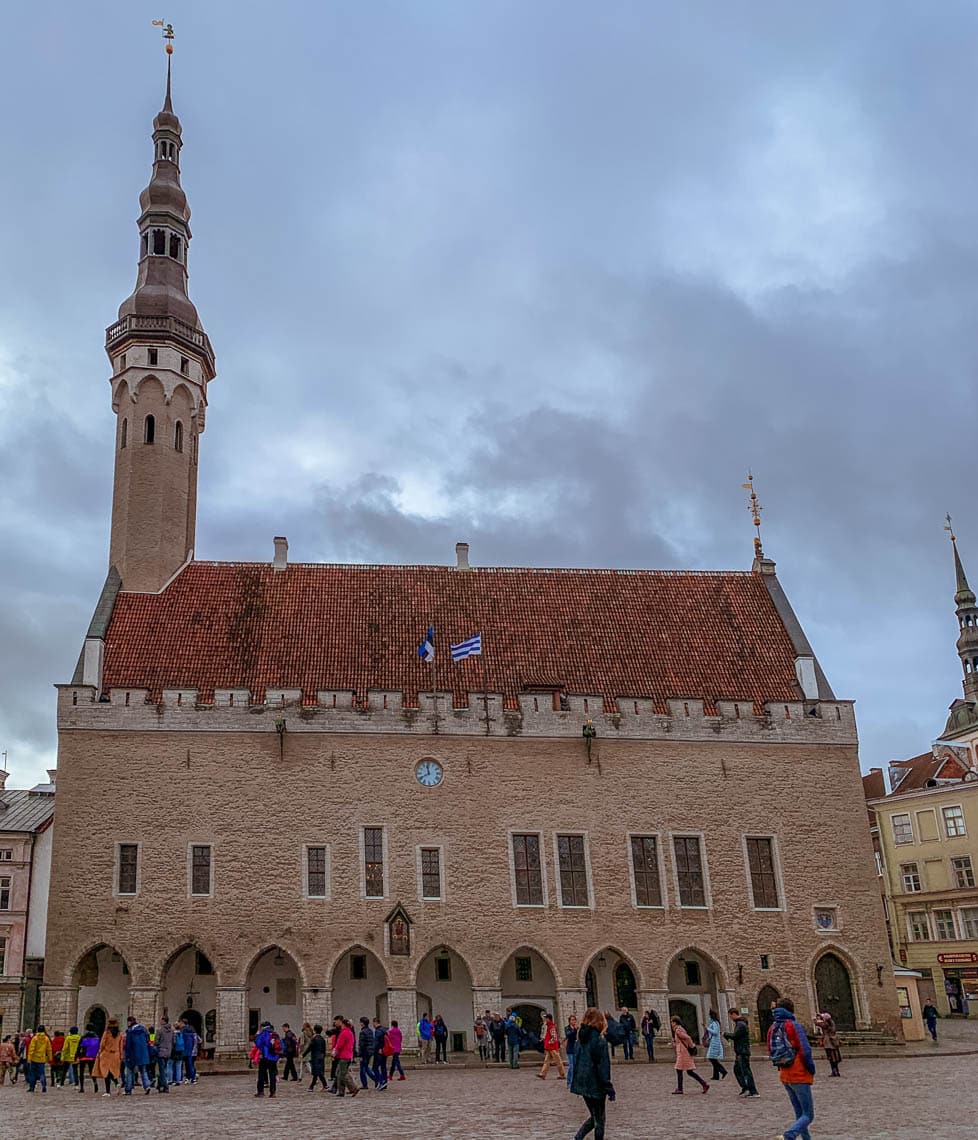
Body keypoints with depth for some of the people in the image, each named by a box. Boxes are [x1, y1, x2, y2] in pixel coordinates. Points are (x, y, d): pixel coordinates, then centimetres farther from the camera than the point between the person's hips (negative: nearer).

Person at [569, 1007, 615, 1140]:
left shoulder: (581, 1040, 5)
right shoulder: (599, 1041, -16)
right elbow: (603, 1067, -17)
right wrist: (609, 1088, -11)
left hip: (582, 1083, 7)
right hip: (596, 1086, -7)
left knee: (594, 1116, 20)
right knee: (599, 1120, 8)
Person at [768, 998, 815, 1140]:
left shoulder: (772, 1029, 6)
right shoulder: (794, 1026, -13)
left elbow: (770, 1053, 8)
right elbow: (805, 1051, -18)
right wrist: (812, 1069, -3)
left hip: (785, 1077, 6)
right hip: (800, 1076, -6)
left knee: (800, 1114, 19)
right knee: (808, 1116, -4)